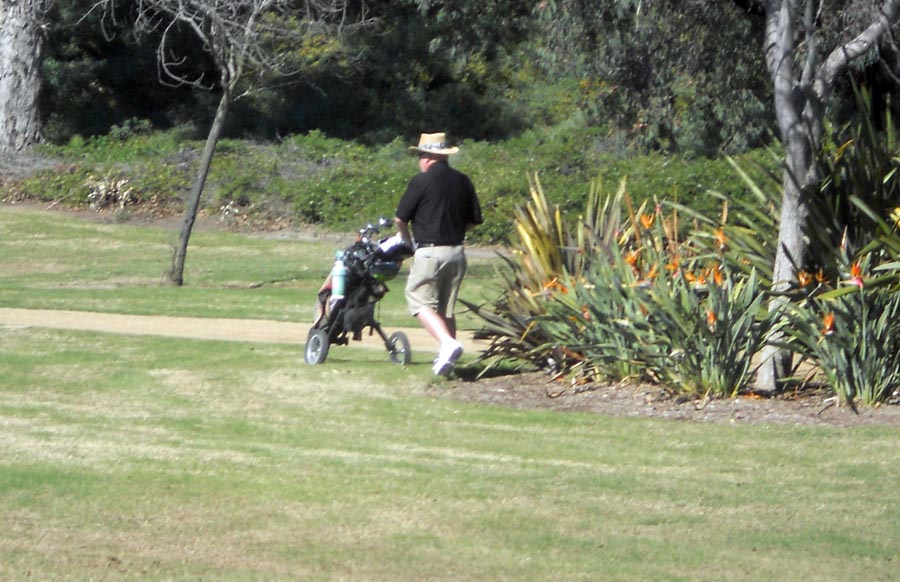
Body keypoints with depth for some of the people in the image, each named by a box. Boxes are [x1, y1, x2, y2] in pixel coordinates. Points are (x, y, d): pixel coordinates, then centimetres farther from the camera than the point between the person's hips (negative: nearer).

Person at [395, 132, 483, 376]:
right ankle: (446, 357, 17)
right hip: (457, 252, 6)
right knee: (447, 307, 15)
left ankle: (448, 343, -22)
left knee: (421, 301, -2)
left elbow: (400, 219, -4)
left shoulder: (421, 181, -9)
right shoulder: (463, 181, 8)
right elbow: (474, 219, 12)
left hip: (429, 252, -6)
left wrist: (409, 242, 14)